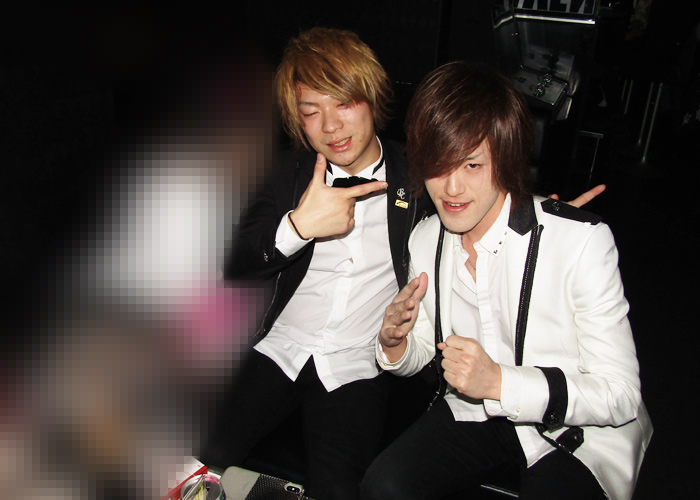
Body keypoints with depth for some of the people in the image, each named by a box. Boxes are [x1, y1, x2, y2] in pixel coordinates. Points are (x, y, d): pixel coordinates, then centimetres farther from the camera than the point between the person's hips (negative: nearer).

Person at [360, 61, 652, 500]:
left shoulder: (583, 241, -23)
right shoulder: (426, 238, -5)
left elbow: (621, 395, -18)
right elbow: (422, 349, 6)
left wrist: (499, 382, -30)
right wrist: (395, 345, -17)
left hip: (578, 433, -2)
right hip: (473, 413, 3)